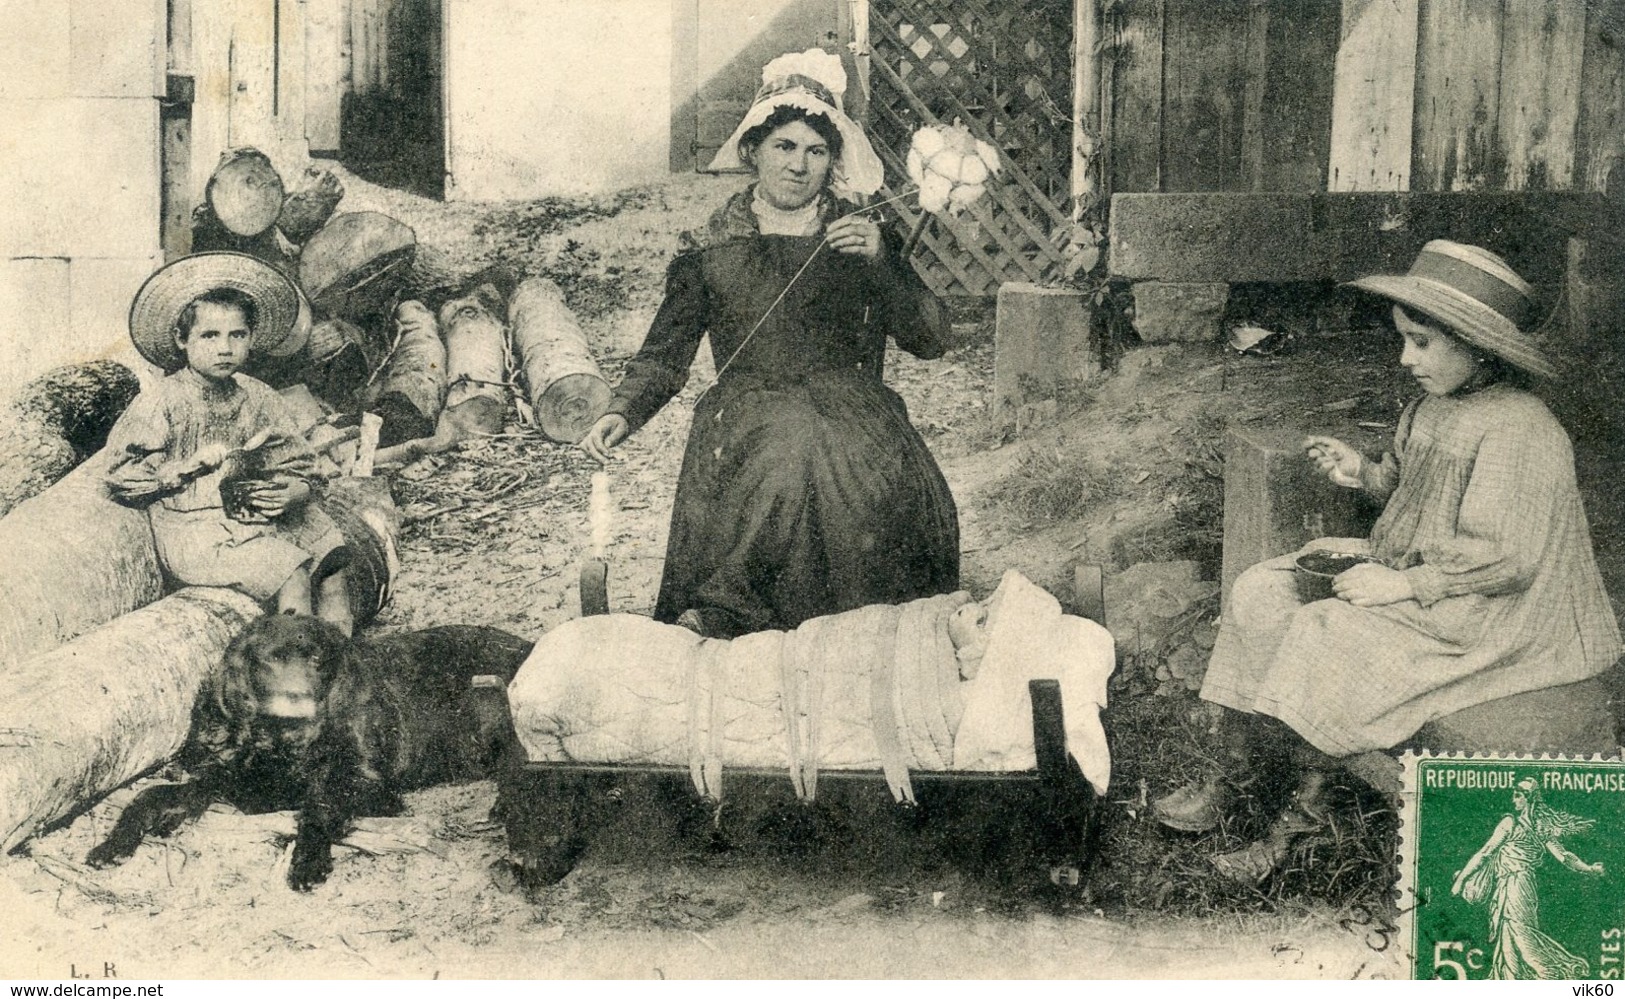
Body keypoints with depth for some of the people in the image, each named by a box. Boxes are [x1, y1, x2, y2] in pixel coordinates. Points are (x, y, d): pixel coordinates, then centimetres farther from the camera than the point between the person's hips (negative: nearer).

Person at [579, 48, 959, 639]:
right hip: (750, 411, -1)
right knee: (787, 464, -36)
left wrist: (879, 261, -7)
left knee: (887, 482, -31)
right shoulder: (714, 249, 12)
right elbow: (666, 351, 9)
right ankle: (721, 613, -25)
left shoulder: (862, 239, 14)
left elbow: (930, 341, 7)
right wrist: (624, 412, -9)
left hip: (849, 412, 2)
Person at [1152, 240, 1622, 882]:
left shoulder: (1518, 431, -22)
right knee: (1259, 594, -3)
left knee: (1324, 638, -25)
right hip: (1402, 571, 10)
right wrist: (1363, 474, 3)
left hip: (1473, 617, -10)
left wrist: (1403, 584, -22)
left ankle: (1303, 808, -4)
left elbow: (1504, 560, -25)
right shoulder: (1434, 406, 6)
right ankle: (1227, 773, -3)